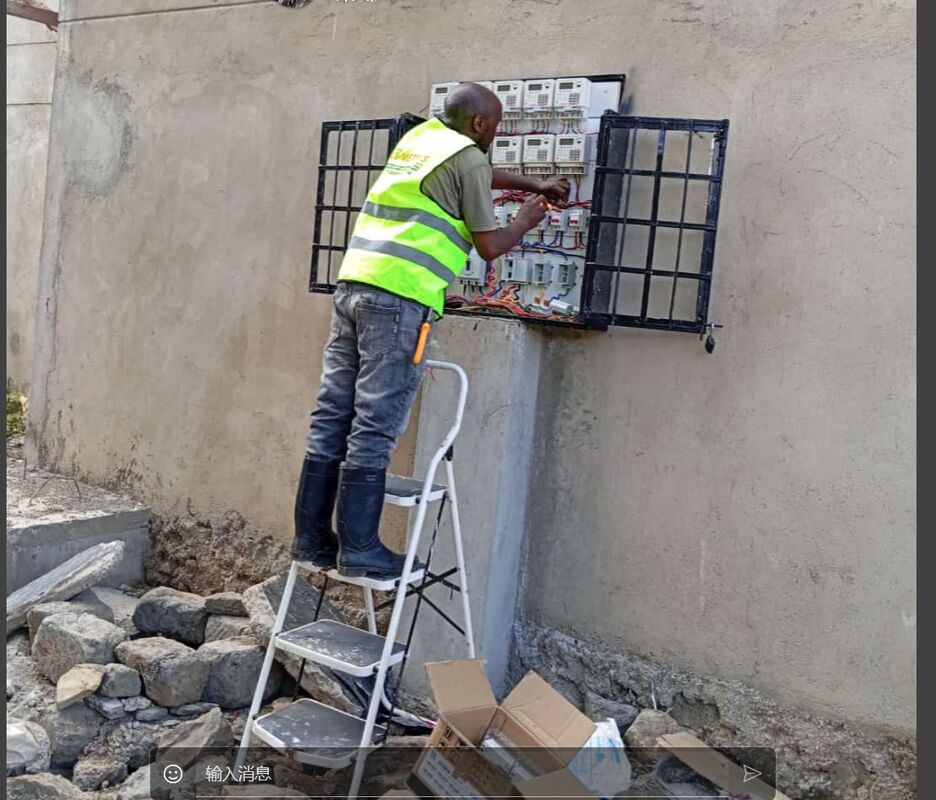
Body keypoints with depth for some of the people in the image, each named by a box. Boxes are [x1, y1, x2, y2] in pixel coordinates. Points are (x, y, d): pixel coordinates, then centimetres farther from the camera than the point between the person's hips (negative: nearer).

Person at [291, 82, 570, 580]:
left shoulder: (418, 137, 24)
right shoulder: (468, 157, 0)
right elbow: (490, 246, 2)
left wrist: (533, 185, 47)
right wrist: (526, 220, 20)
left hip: (353, 282, 8)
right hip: (401, 297, -8)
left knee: (332, 419, 7)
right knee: (375, 428, -6)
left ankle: (312, 541, 13)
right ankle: (359, 552, -2)